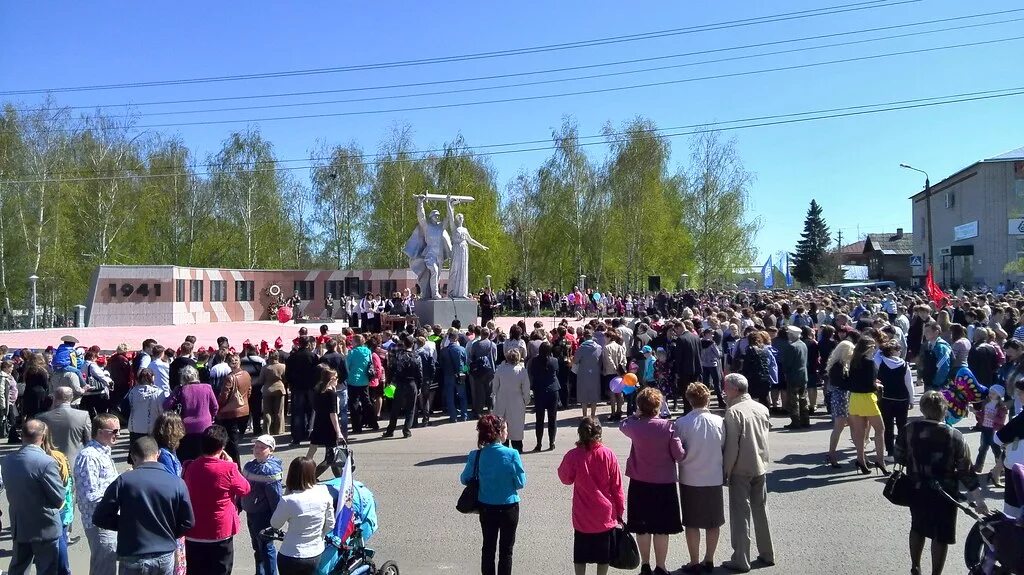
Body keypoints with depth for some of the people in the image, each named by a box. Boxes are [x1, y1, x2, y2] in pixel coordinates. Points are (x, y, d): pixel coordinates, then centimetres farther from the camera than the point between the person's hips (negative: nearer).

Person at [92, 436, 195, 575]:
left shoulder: (123, 481, -11)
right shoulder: (177, 483, -7)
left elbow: (100, 518, -7)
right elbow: (188, 522, -2)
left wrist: (124, 525, 8)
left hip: (133, 559, -1)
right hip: (165, 558, 2)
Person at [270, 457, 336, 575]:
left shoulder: (288, 501, -23)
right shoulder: (324, 492, -12)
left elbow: (275, 524, -4)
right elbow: (330, 525, -1)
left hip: (291, 557, -4)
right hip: (316, 555, 4)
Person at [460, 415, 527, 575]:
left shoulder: (476, 455, -11)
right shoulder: (511, 454, -19)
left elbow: (464, 479, 0)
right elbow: (521, 483, -12)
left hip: (486, 508, 3)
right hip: (508, 507, -3)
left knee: (488, 547, 19)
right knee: (506, 550, 13)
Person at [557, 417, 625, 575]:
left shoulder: (573, 455, -14)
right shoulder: (608, 454, -11)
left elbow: (565, 478, 4)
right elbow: (617, 486, -5)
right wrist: (620, 511, 7)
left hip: (582, 516, 0)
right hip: (606, 515, 0)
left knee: (580, 556, 16)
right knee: (604, 556, 16)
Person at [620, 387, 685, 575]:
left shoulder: (634, 426, -9)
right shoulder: (668, 426, -15)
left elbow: (623, 426, 15)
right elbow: (680, 455, -11)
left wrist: (636, 415, 16)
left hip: (639, 484, 2)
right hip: (664, 483, -2)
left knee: (642, 527, 13)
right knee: (661, 528, 9)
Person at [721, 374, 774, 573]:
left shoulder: (733, 411, -16)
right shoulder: (762, 408, 3)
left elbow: (731, 446, -17)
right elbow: (766, 435, 10)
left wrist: (726, 472, -10)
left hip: (740, 470, -6)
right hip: (760, 467, 6)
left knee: (740, 514, 1)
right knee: (761, 511, 17)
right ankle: (767, 555, 25)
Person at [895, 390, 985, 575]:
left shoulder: (909, 430, -11)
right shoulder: (954, 437, -17)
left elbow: (900, 457, -1)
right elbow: (965, 470, -12)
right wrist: (978, 498, -2)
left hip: (917, 490, 3)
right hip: (944, 494, -3)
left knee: (918, 528, 24)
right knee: (941, 536, 12)